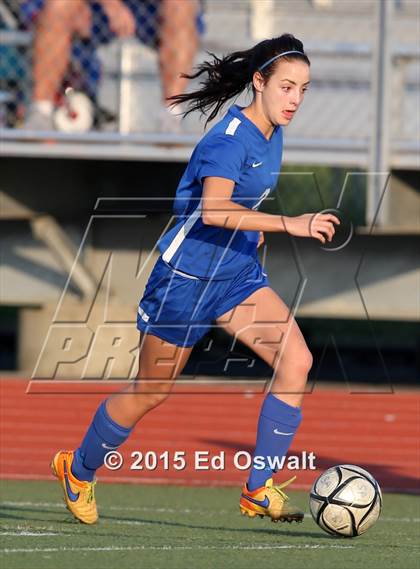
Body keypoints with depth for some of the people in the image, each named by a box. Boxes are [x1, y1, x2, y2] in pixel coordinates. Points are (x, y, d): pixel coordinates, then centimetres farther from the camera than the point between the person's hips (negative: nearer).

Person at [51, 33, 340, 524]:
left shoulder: (271, 134, 4)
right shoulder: (230, 138, -23)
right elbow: (213, 209, -39)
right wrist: (288, 223, -43)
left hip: (238, 273, 8)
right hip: (186, 276, -8)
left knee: (296, 360, -13)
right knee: (149, 393, 6)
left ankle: (259, 490, -10)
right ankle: (79, 471, 32)